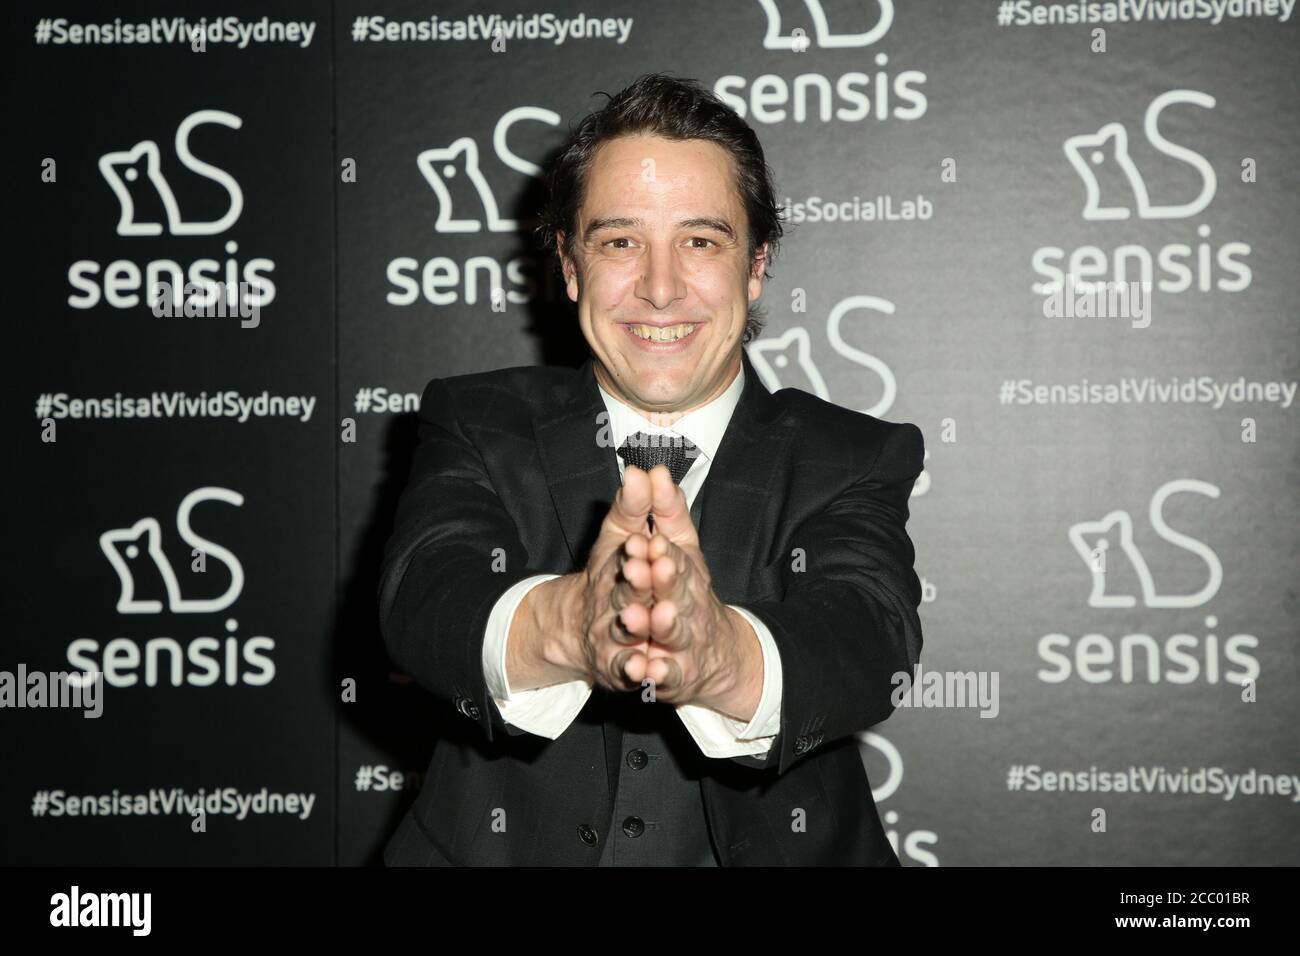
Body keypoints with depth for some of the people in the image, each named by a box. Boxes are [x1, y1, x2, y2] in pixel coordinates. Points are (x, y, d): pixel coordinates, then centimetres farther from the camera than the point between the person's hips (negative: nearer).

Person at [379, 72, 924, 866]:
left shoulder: (855, 463, 2)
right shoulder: (477, 426, 3)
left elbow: (871, 639, -16)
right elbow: (420, 598, -15)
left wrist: (721, 652, -37)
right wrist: (561, 626, -36)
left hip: (769, 849, -1)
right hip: (504, 852, 1)